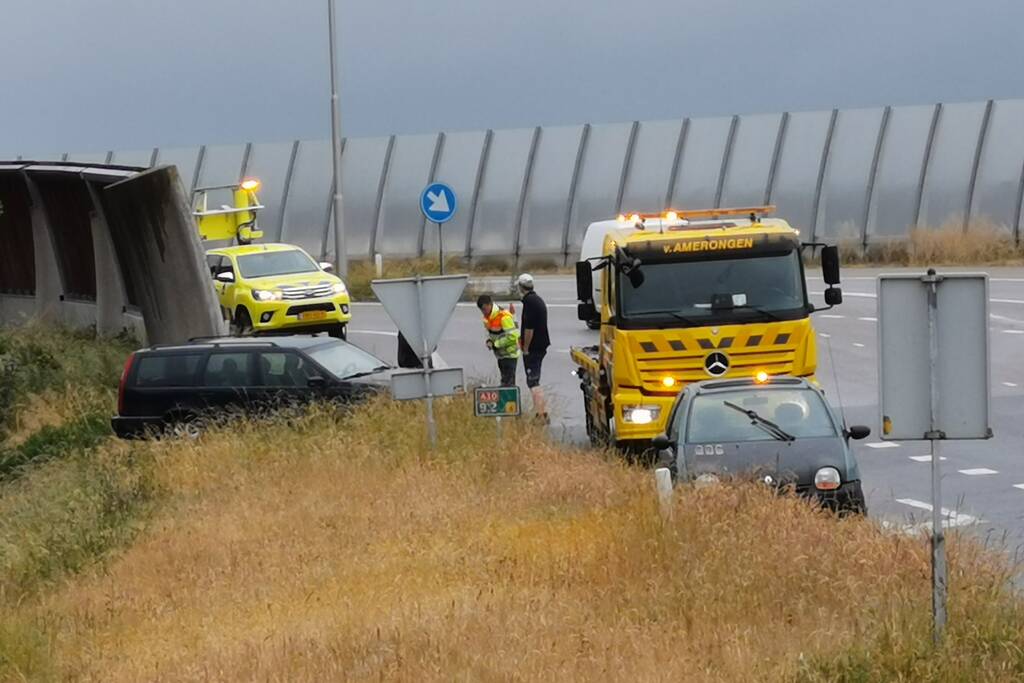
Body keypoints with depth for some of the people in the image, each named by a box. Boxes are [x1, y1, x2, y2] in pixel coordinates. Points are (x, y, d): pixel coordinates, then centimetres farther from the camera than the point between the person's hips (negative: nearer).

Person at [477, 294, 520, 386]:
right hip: (501, 354, 9)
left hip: (509, 354, -9)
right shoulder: (487, 317, 4)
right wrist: (489, 340, -4)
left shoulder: (504, 317, -24)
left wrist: (496, 344, -22)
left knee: (507, 382, -11)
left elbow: (512, 336, -28)